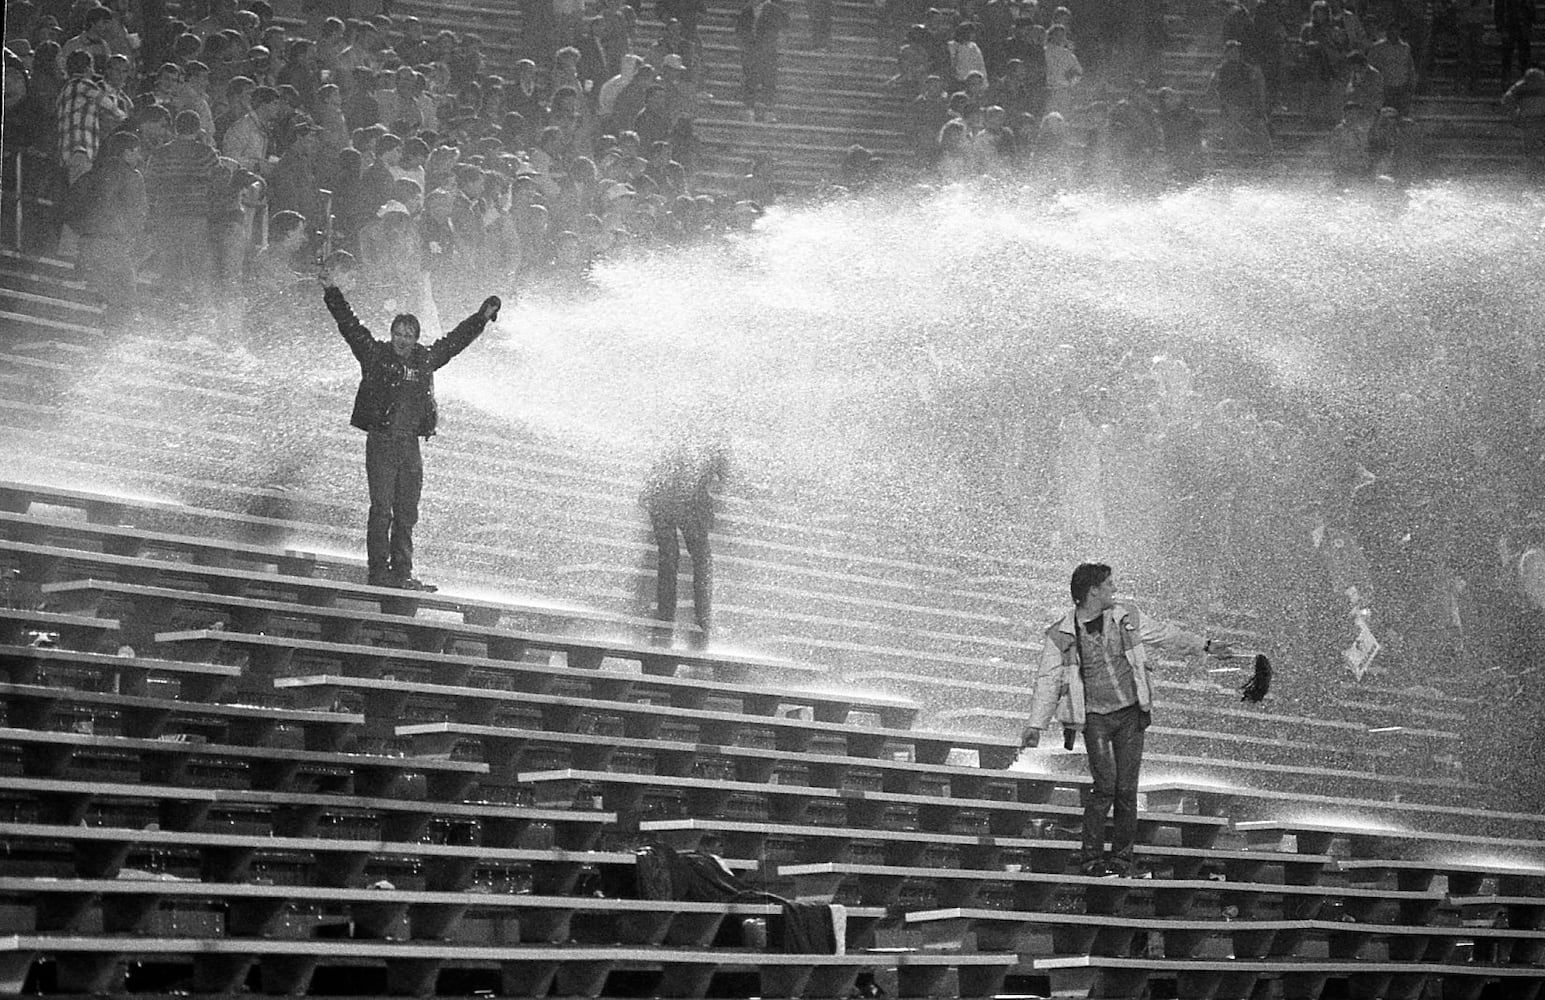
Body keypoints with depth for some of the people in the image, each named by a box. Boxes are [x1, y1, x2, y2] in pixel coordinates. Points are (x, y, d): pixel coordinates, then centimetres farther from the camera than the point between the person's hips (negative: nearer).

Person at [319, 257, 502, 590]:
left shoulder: (425, 360, 12)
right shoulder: (375, 355, 2)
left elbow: (455, 340, 24)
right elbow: (349, 325, -1)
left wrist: (482, 318, 29)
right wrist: (334, 294, -9)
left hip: (410, 444, 4)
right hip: (381, 440, -4)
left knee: (406, 513, 5)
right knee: (381, 508, -8)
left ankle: (402, 573, 8)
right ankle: (379, 572, -8)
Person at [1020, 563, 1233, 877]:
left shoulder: (1127, 618, 7)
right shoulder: (1060, 635, -2)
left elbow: (1166, 635, 20)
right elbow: (1048, 681, -2)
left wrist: (1204, 646, 22)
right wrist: (1036, 725, -9)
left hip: (1131, 713, 3)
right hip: (1094, 717, -3)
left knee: (1127, 789, 0)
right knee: (1106, 784, -15)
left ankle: (1122, 858, 8)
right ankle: (1090, 857, -6)